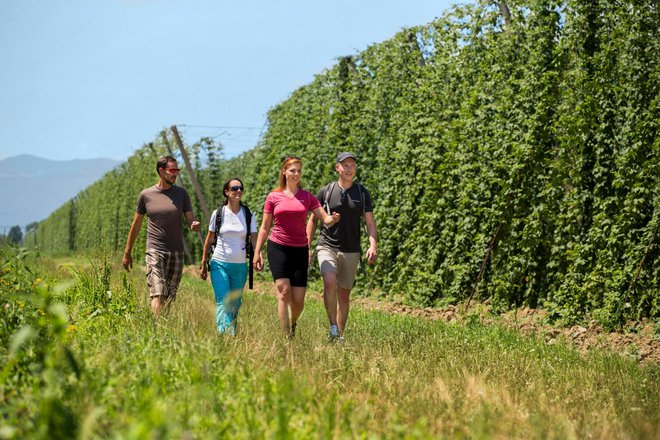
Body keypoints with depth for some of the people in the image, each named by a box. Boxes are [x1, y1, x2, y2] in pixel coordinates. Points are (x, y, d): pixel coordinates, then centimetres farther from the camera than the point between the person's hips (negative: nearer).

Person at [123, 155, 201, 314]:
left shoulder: (181, 193, 7)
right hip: (155, 251, -3)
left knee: (170, 298, 7)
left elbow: (190, 220, 5)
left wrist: (195, 225, -20)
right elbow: (136, 225, 11)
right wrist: (127, 252, 14)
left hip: (176, 253, 3)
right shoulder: (146, 194, 3)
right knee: (157, 295, -16)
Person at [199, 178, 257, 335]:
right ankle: (225, 334, -25)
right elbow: (209, 240, 8)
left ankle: (233, 335, 18)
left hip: (240, 266, 2)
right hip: (219, 264, -2)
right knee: (223, 303, -15)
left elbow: (254, 239, 1)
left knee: (235, 305, 8)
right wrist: (203, 264, 8)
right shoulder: (218, 214, 1)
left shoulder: (248, 215, 4)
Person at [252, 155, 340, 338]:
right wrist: (257, 252, 2)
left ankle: (293, 323, 32)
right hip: (278, 248, -2)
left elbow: (325, 218, -1)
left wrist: (332, 219, -25)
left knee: (298, 299, -1)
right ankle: (287, 337, -14)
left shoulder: (307, 196, 7)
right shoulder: (273, 197, 4)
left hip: (300, 250, 2)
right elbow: (264, 227, 8)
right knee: (284, 291, -16)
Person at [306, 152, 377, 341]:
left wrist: (372, 246, -14)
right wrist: (307, 247, 0)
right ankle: (333, 328, -19)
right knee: (330, 282, -26)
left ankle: (340, 334, 20)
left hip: (351, 252, 2)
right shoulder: (326, 191, 2)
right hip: (327, 247, -2)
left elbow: (370, 222, 3)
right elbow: (313, 220, 8)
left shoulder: (362, 193, 4)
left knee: (344, 294, 8)